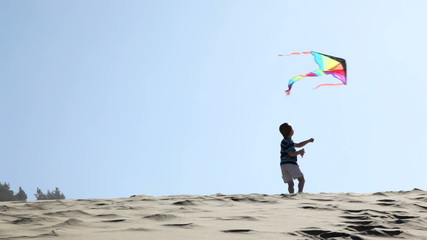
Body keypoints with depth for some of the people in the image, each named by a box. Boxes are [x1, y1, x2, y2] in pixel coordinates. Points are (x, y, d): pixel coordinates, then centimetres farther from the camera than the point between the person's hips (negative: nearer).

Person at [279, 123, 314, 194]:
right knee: (302, 180, -6)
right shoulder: (288, 142, -6)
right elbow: (291, 154, -16)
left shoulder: (285, 141, 25)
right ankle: (300, 193, -25)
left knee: (290, 184, 3)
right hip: (291, 164, -8)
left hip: (283, 165, 8)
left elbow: (298, 145, 33)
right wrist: (300, 152, -1)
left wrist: (308, 141, 25)